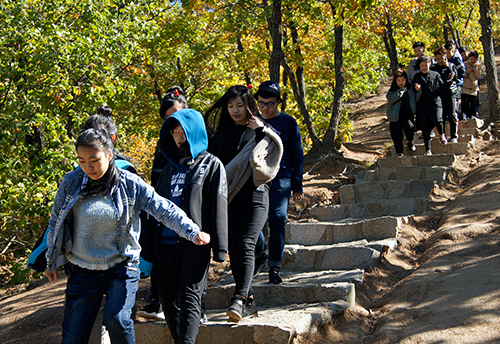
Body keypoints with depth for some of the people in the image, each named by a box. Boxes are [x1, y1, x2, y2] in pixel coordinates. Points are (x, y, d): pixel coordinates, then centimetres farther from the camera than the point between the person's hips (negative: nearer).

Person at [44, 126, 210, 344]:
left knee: (116, 319, -24)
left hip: (121, 267, -2)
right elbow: (56, 222, 8)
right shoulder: (71, 183, -4)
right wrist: (52, 261, 16)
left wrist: (192, 231, -29)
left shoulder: (130, 184, -9)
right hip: (82, 270, 2)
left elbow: (164, 210, -14)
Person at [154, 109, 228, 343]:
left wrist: (219, 248, -11)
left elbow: (218, 208, -3)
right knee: (168, 298, 6)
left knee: (189, 298, -10)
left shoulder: (211, 165, 3)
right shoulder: (170, 166, 20)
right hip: (167, 242, 6)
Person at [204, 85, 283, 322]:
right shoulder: (221, 131, 16)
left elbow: (277, 148, -8)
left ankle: (239, 299, -25)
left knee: (245, 246, -17)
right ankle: (249, 301, 11)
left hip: (254, 196, -4)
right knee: (233, 249, 2)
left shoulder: (261, 131, 6)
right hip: (229, 198, 4)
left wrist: (262, 130, -11)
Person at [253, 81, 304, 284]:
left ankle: (274, 268, -9)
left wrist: (297, 186, 0)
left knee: (278, 219, -14)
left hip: (280, 179, -4)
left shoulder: (288, 122, 5)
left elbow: (297, 155, 5)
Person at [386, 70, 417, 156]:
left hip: (408, 114, 0)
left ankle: (410, 142, 3)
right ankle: (400, 153, 10)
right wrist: (401, 91, -10)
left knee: (409, 126, -28)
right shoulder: (392, 91, 8)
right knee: (396, 135, -4)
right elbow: (391, 99, -12)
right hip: (396, 116, 1)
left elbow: (416, 100, 7)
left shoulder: (410, 89, 11)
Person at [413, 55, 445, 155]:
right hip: (423, 105, 2)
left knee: (438, 120, -25)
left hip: (435, 103, -2)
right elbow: (413, 90, 18)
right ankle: (428, 150, 7)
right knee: (425, 128, 0)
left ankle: (441, 134, 8)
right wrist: (415, 87, -3)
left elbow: (441, 88, 11)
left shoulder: (435, 75, 8)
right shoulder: (417, 77, 12)